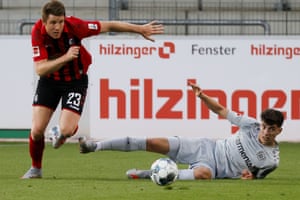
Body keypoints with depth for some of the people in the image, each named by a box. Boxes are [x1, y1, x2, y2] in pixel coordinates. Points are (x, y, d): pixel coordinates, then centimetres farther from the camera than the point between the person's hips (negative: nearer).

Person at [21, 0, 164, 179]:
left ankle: (60, 133, 24)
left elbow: (108, 26, -16)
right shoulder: (38, 33, -23)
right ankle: (36, 169, 20)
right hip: (49, 81, 1)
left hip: (75, 81, -1)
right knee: (37, 130, -8)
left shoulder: (74, 26, -26)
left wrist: (140, 29, -14)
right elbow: (40, 69, -28)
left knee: (67, 130, -17)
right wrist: (65, 58, -41)